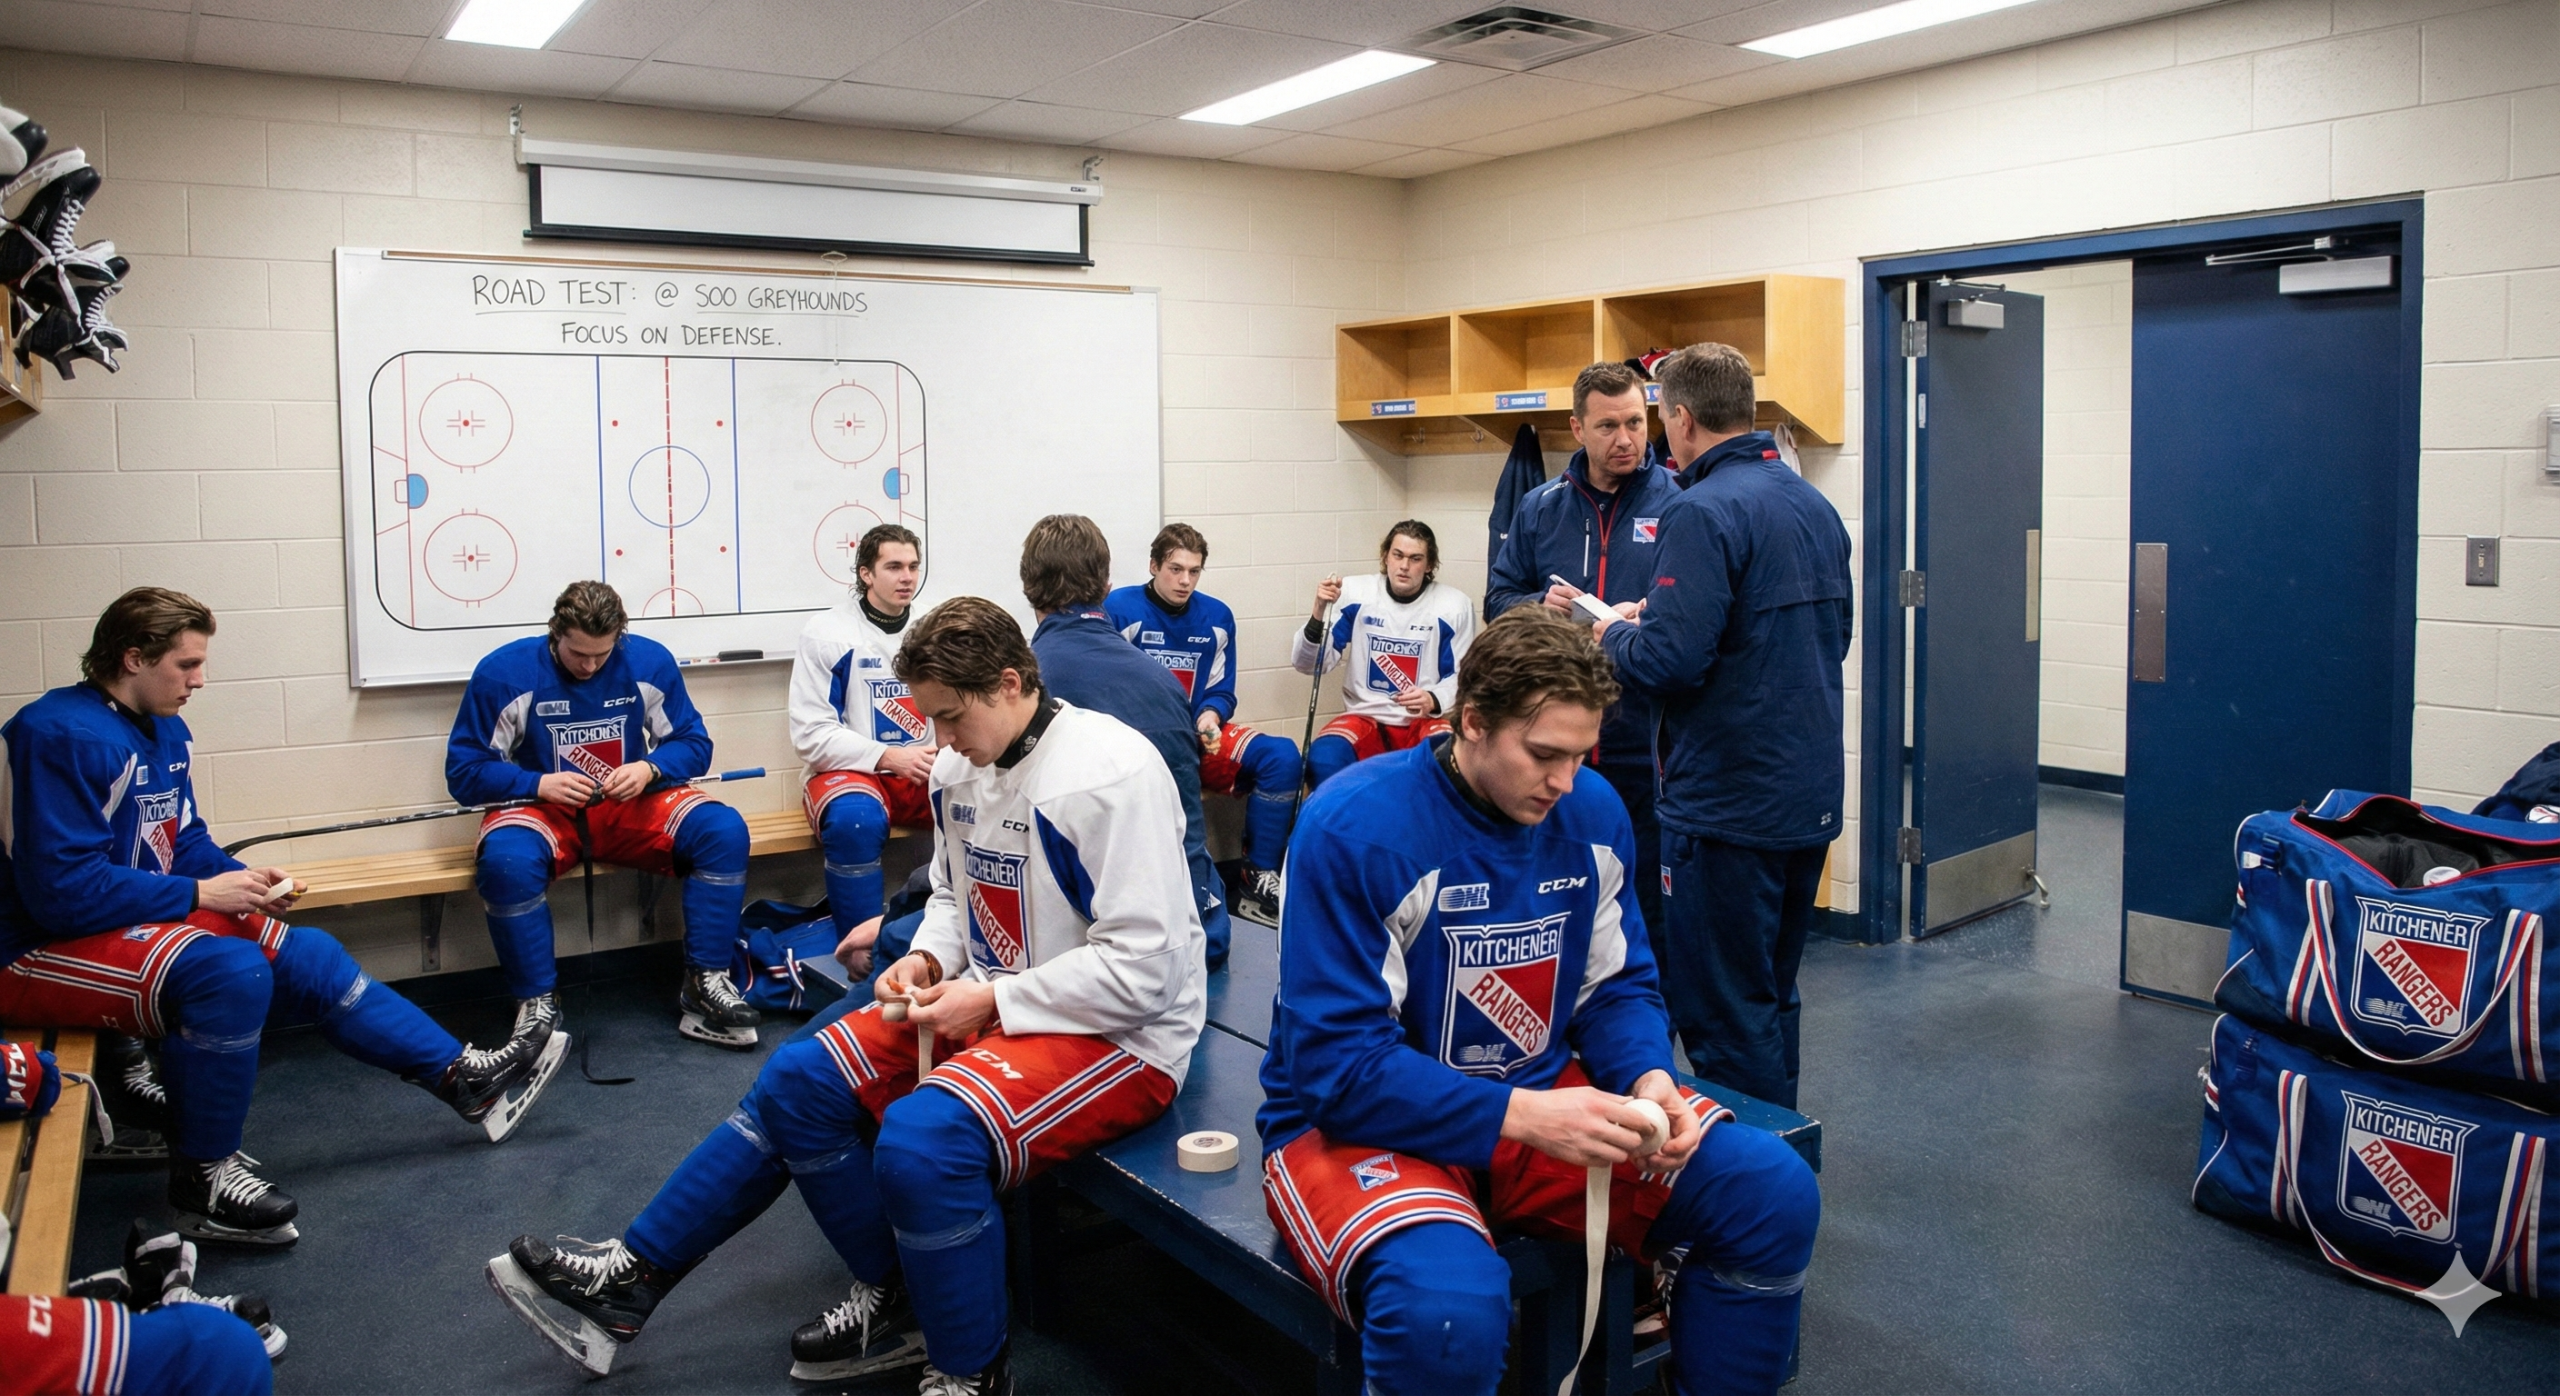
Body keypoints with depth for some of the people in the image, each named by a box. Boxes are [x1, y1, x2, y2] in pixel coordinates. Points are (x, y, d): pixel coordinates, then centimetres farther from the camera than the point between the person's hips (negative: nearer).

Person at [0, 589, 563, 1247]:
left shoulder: (165, 731, 7)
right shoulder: (64, 736, -22)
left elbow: (186, 842, 15)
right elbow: (61, 889, -27)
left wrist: (243, 881, -5)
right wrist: (201, 894, -21)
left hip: (139, 921, 10)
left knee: (307, 956, 4)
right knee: (232, 969, -32)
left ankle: (465, 1078, 12)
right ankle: (203, 1179, -14)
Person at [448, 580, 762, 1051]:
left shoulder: (650, 661, -1)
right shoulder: (504, 672, -8)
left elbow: (693, 743, 3)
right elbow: (464, 771, -6)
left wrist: (649, 769, -18)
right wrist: (539, 784, -22)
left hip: (632, 806, 3)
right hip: (542, 808, -2)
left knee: (724, 831, -23)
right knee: (507, 859, -37)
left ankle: (706, 983, -13)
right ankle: (537, 1006, -18)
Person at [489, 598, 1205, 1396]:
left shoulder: (1112, 776, -22)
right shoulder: (960, 767, 5)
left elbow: (1142, 969, -24)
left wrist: (992, 1002, -19)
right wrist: (928, 958, -1)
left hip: (1117, 1034, -9)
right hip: (990, 1007, 9)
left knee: (925, 1137, -31)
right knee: (797, 1082, 2)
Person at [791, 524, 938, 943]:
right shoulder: (826, 633, -1)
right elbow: (812, 735, -7)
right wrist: (889, 757, -19)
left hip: (927, 774, 4)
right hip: (852, 771, -3)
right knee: (855, 821, -38)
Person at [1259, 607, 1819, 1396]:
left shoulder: (1593, 812, -2)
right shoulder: (1355, 829, -21)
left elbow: (1618, 987, 8)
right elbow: (1336, 1065, -22)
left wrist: (1650, 1081, -14)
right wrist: (1520, 1115, -28)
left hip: (1543, 1101, 6)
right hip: (1361, 1121, -6)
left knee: (1775, 1195, -9)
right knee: (1447, 1307, -37)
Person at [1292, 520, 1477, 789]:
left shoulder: (1454, 606, -3)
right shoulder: (1354, 593, -1)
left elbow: (1462, 677, 6)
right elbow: (1307, 664, -2)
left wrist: (1434, 700, -16)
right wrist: (1319, 614, -20)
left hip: (1426, 721, 0)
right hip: (1365, 717, 0)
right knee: (1323, 757, -31)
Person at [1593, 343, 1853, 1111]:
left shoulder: (1704, 512, -17)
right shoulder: (1816, 505, 10)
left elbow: (1671, 662, -25)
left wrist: (1616, 633, -2)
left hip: (1728, 802, -9)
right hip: (1810, 795, 9)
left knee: (1723, 1016, 2)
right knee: (1770, 1001, 21)